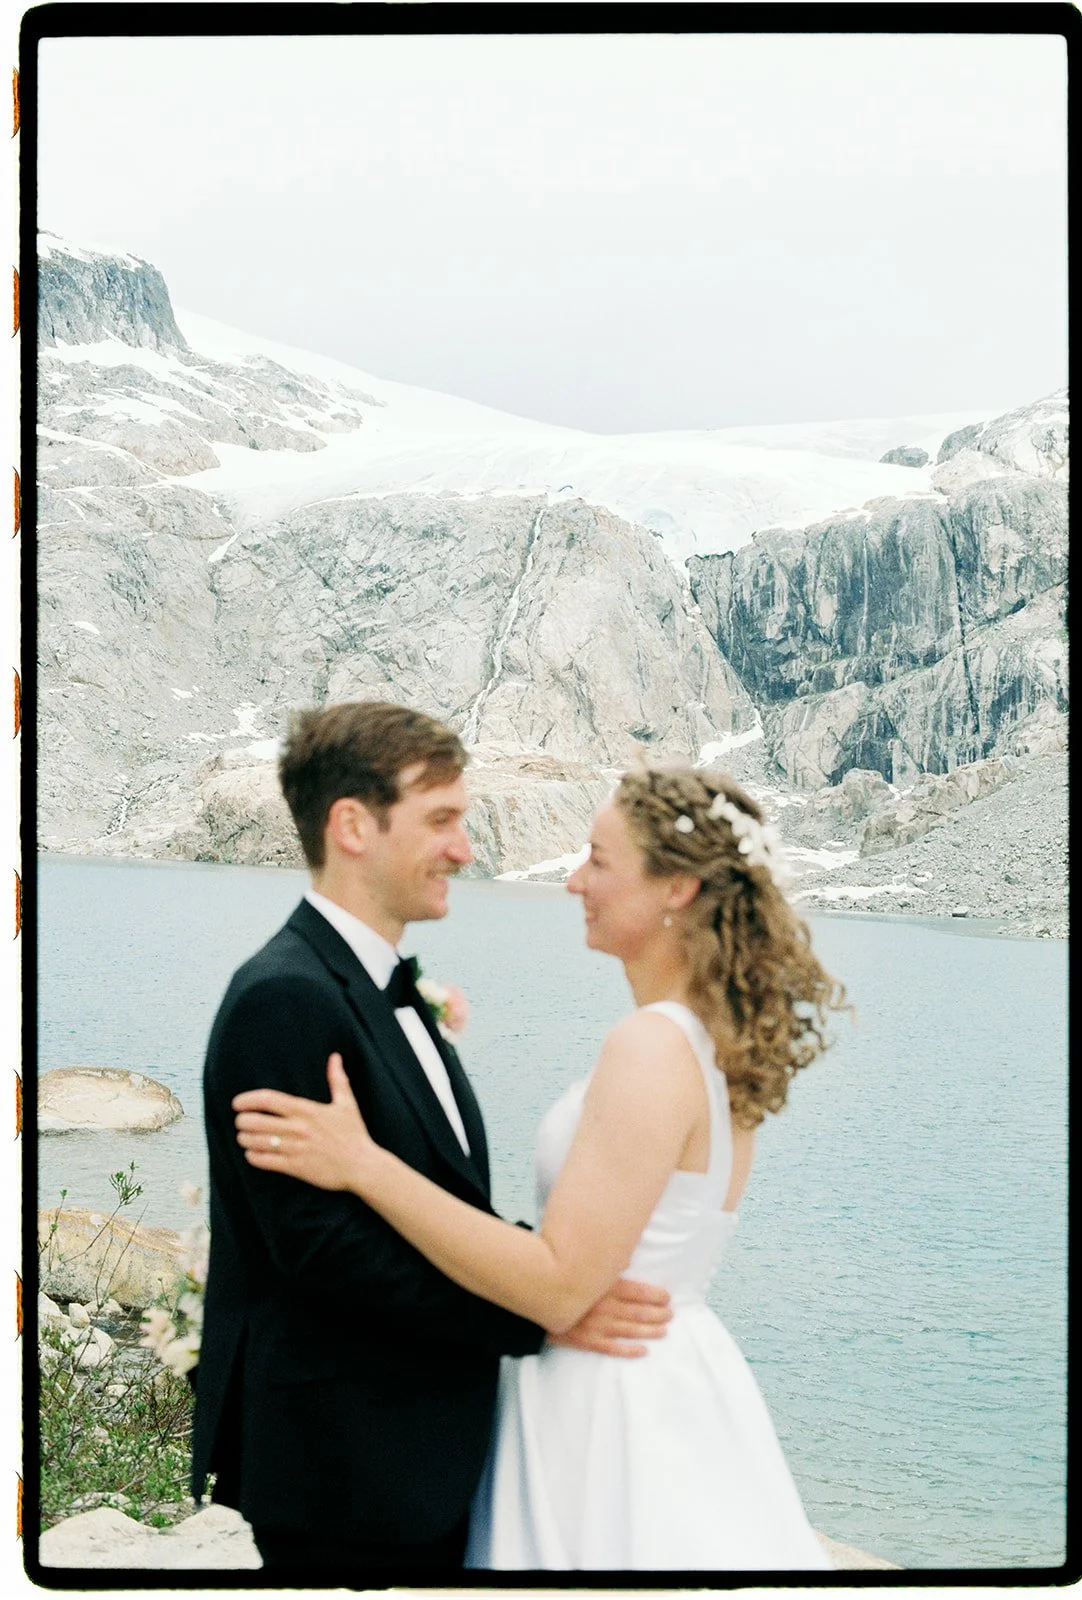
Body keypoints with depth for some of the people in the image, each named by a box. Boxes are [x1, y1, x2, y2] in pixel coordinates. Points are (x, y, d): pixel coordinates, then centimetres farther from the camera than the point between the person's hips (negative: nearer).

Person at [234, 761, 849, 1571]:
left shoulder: (652, 1047, -23)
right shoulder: (718, 1039, 5)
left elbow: (560, 1286, -25)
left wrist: (365, 1165, -25)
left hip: (614, 1407, -9)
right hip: (675, 1380, 9)